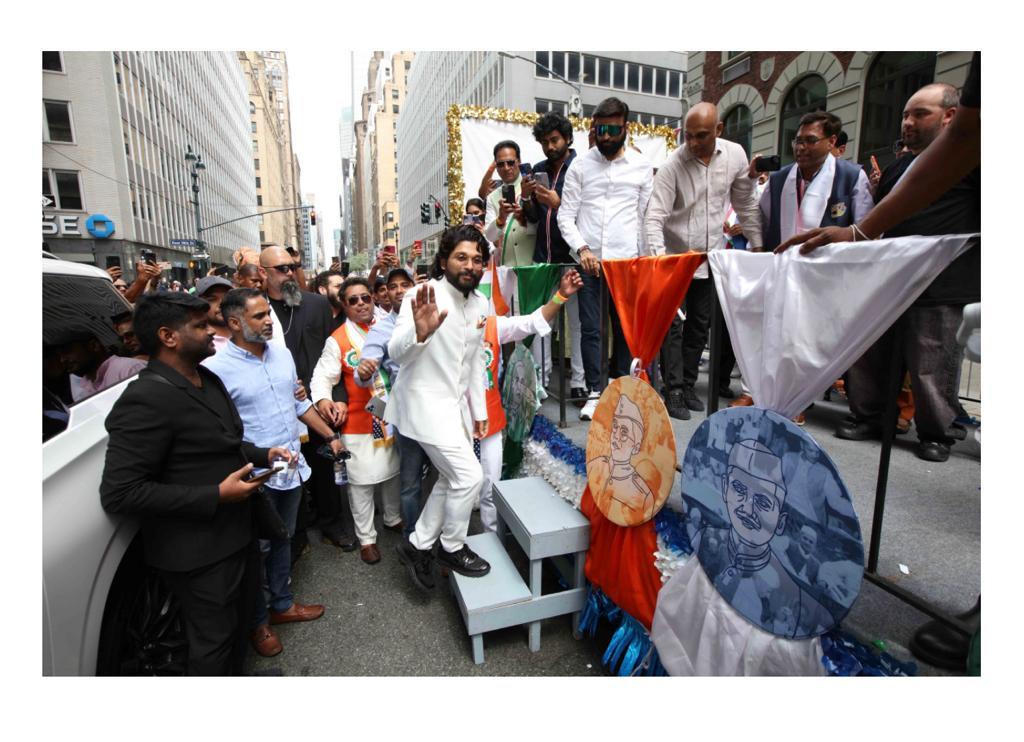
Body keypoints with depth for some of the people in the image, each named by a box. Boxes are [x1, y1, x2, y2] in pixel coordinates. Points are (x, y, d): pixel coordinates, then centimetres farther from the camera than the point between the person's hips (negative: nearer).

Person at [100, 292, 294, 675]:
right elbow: (119, 493, -26)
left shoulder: (208, 379, 5)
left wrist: (263, 454, 1)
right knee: (214, 638, 13)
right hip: (198, 550, -9)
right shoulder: (147, 399, -25)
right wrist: (215, 496, -26)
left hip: (235, 530, 9)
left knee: (240, 619, 27)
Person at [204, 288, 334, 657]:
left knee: (282, 539, 21)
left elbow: (300, 402, 14)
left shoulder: (281, 353, 4)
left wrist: (330, 435, 15)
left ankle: (282, 603, 40)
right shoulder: (216, 368, -16)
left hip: (293, 467, 6)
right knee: (257, 548, 11)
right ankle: (257, 621, 33)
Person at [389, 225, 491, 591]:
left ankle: (417, 544, 32)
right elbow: (397, 353, -29)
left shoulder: (480, 303, 4)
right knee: (469, 476, -8)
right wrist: (419, 332, -51)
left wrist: (479, 411, 13)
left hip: (455, 403, 8)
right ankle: (452, 548, 18)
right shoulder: (425, 297, -18)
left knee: (452, 479, 14)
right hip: (425, 402, -8)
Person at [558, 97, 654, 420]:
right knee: (590, 328, -1)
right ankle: (594, 391, 9)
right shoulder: (580, 165, 6)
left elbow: (647, 217, 9)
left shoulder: (641, 166, 9)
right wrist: (582, 248, -12)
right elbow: (566, 215, 3)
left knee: (624, 327, 5)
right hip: (589, 259, 0)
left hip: (626, 259, 1)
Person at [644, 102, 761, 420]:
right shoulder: (673, 165, -14)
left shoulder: (735, 155, -2)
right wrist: (659, 255, -33)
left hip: (710, 257, 4)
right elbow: (654, 216, -19)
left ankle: (688, 386, 21)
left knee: (699, 326, 9)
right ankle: (674, 391, 5)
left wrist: (757, 245, 10)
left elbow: (746, 204, 9)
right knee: (673, 326, -4)